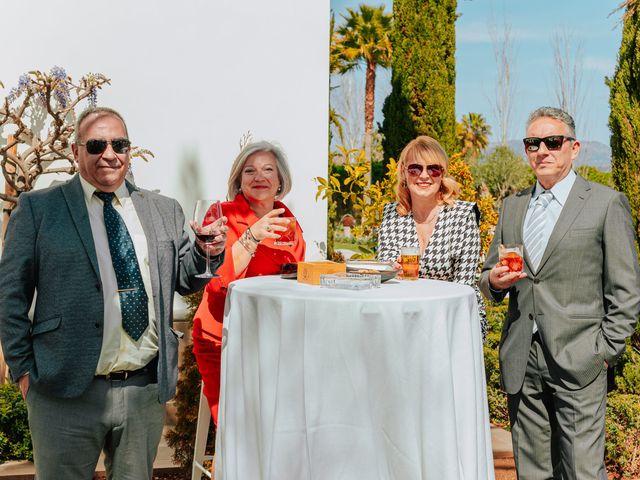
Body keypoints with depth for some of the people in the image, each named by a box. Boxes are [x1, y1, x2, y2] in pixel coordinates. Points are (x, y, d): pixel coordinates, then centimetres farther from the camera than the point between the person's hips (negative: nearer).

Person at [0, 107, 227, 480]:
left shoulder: (164, 211, 10)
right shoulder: (38, 208, 1)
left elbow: (184, 280, 13)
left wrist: (208, 252, -8)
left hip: (146, 391, 3)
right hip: (67, 392, -3)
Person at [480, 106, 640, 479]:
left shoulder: (607, 203, 1)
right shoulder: (513, 206, 15)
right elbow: (489, 277, 21)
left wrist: (606, 351, -7)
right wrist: (495, 281, -2)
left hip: (577, 362, -4)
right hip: (521, 361, 5)